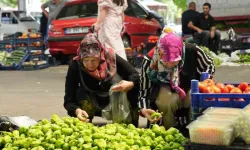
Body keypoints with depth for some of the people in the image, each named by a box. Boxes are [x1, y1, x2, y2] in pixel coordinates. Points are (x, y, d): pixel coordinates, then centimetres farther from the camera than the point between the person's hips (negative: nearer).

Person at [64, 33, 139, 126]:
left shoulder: (110, 57, -24)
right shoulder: (75, 65, -25)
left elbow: (135, 74, -16)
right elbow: (69, 100, -24)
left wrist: (130, 84, -40)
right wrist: (77, 110, -46)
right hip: (92, 106, 0)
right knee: (82, 93, -31)